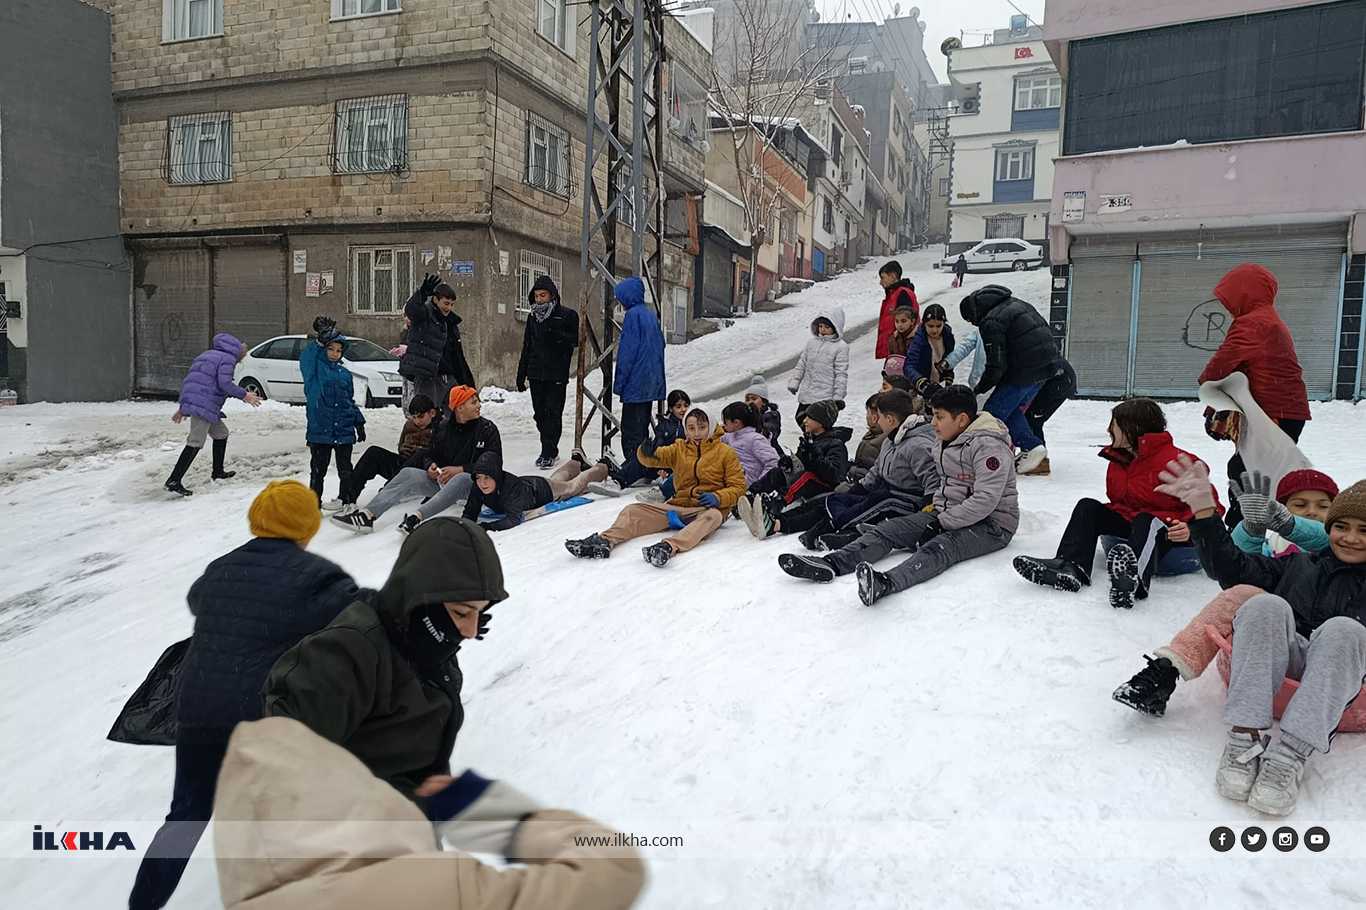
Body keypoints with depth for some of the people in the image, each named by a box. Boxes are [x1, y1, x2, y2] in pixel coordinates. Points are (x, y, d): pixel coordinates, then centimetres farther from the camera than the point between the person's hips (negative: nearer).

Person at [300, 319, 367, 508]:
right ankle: (314, 502, 18)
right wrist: (320, 340, -36)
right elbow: (305, 359, -24)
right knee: (318, 470, 7)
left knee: (345, 470, 10)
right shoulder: (315, 368, 0)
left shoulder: (345, 373, 12)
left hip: (344, 430, 3)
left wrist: (359, 422, 13)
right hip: (320, 428, -3)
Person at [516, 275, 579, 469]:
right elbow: (527, 346, 18)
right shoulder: (533, 317, 14)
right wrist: (521, 373, 15)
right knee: (540, 413, 8)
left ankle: (549, 453, -2)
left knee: (553, 413, -8)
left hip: (557, 374, -5)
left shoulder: (567, 315, -2)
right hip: (536, 373, 5)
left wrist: (556, 335, -23)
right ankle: (550, 450, 20)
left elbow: (576, 340, -7)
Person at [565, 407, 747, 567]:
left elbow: (738, 487, 1)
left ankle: (669, 547, -61)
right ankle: (604, 542, -39)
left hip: (708, 508, -4)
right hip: (677, 507, 4)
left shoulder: (725, 452, 5)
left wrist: (716, 498, -19)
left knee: (713, 516, -40)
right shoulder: (679, 448, 15)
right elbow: (658, 457, -1)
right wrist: (646, 454, -26)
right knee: (634, 510, -13)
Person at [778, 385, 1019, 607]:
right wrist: (938, 511, 7)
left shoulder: (988, 446, -16)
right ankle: (829, 565, -28)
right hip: (948, 517, 9)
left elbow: (984, 501, -24)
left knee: (938, 547, -38)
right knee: (887, 529, -10)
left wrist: (942, 523, -21)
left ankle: (885, 583, -65)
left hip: (991, 524, -9)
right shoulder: (946, 442, 12)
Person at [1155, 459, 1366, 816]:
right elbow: (1234, 568, 12)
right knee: (1267, 605, -29)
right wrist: (1205, 512, 0)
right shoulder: (1298, 564, 24)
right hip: (1274, 668, 1)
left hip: (1331, 680, -1)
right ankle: (1245, 736, -37)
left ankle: (1291, 754, -41)